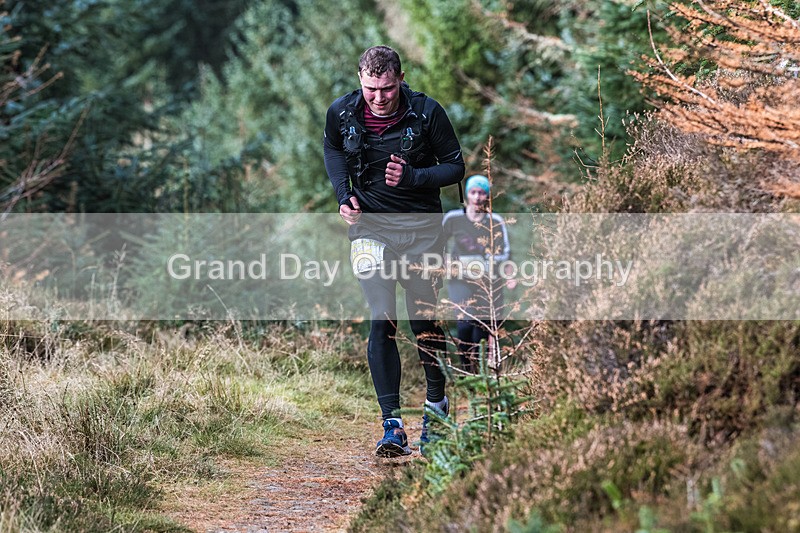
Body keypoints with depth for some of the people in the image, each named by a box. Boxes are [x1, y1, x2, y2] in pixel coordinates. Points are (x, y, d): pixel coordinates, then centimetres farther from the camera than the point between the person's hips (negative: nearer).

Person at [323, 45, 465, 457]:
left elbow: (455, 166, -4)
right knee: (381, 322, -10)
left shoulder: (427, 113, -13)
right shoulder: (342, 113, -7)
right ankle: (392, 425, -12)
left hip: (421, 226, -1)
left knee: (425, 322, 6)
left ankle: (436, 404, 31)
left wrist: (411, 177, -21)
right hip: (369, 225, 1)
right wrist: (343, 194, 0)